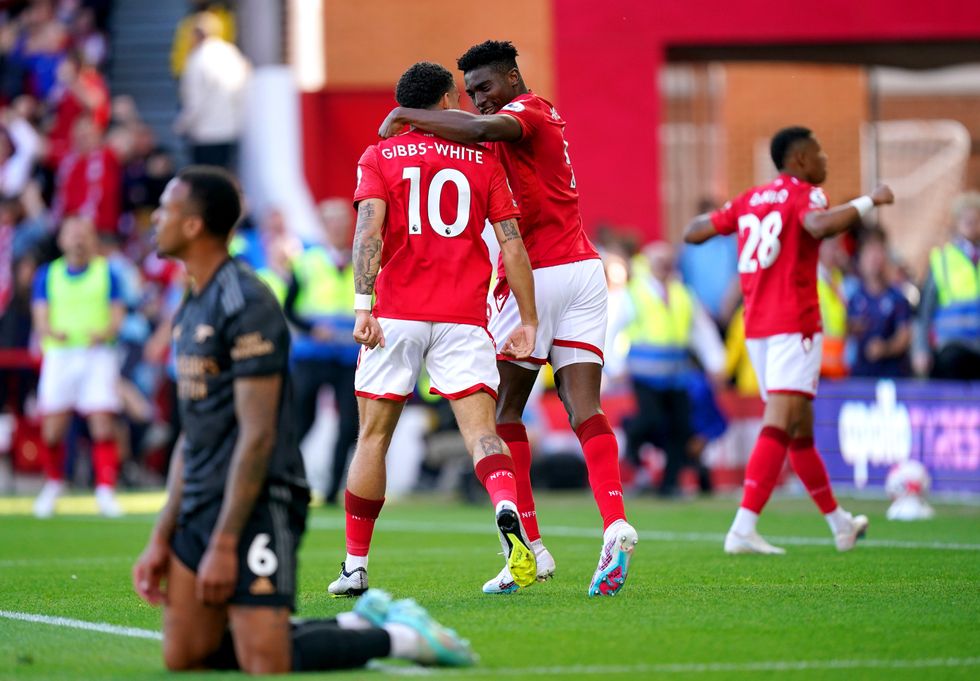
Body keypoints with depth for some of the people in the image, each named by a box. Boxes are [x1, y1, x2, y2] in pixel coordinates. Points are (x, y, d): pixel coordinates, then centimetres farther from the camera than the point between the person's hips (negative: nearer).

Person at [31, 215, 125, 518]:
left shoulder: (107, 273, 6)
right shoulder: (48, 275, 10)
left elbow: (117, 316, 2)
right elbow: (41, 318, 3)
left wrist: (104, 332, -20)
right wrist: (51, 332, -20)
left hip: (98, 354, -1)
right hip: (59, 354, 1)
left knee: (103, 425, -13)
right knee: (52, 430, -2)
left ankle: (105, 490, -7)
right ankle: (53, 484, 21)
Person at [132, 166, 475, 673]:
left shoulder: (246, 304, -14)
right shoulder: (191, 308, 16)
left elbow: (257, 435, -19)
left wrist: (224, 545, -21)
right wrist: (162, 538, 15)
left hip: (257, 502, -9)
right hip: (200, 504, 9)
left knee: (265, 664, -17)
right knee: (184, 657, 4)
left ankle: (401, 637, 4)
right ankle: (361, 622, 13)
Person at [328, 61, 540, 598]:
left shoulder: (378, 158, 7)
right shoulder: (482, 160, 11)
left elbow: (369, 230, -9)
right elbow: (512, 245, 5)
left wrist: (364, 307, -15)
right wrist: (528, 321, 8)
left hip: (397, 315, 0)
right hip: (463, 320, 0)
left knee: (372, 437, 9)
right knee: (481, 431, -7)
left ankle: (355, 567, 12)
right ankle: (507, 512, -38)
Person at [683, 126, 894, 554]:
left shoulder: (749, 200, 14)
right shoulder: (803, 194, -6)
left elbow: (694, 232, 19)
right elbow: (819, 225, -29)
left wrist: (711, 217, 39)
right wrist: (870, 201, -18)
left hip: (756, 328, 8)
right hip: (794, 325, -8)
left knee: (801, 428, 17)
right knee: (780, 426, -14)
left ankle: (839, 523, 31)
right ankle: (743, 530, -25)